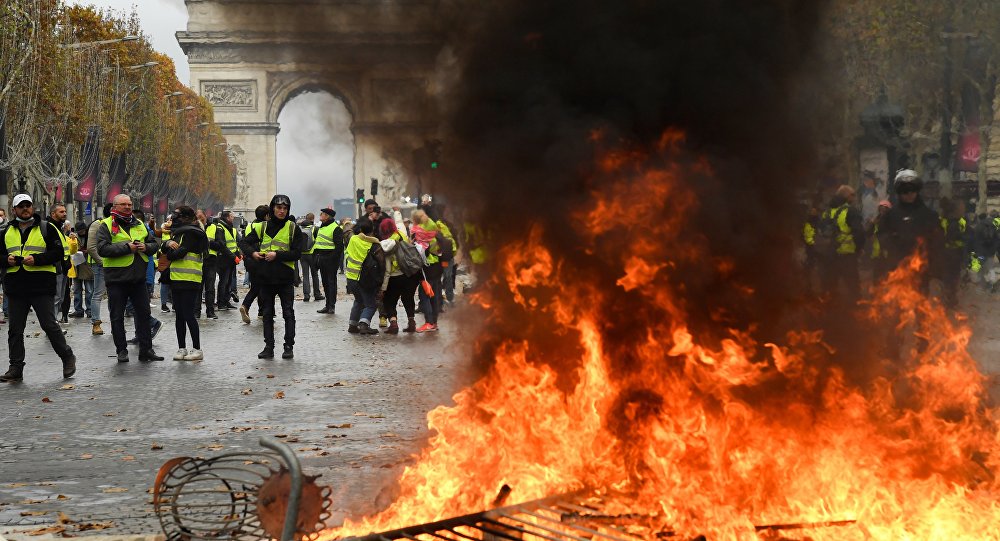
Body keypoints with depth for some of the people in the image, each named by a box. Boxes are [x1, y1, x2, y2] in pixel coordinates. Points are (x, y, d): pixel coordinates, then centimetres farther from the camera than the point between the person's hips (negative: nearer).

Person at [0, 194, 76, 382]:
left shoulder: (46, 228, 1)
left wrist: (36, 259, -18)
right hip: (16, 288, 5)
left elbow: (58, 253, -5)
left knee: (49, 325, -4)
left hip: (41, 287, -5)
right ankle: (16, 368, 12)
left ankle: (68, 358, 12)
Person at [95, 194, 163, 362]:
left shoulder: (139, 225, 13)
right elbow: (103, 249, -17)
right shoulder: (107, 225, -4)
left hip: (138, 278, 5)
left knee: (143, 313, 7)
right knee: (117, 317, 3)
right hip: (117, 278, -5)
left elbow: (155, 244, 16)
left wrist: (146, 247, -7)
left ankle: (146, 349, 14)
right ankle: (121, 350, 12)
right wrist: (126, 247, -21)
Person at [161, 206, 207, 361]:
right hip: (176, 278, 9)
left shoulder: (192, 233, -10)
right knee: (179, 316, 10)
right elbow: (165, 249, 14)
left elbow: (180, 252, -18)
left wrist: (169, 254, 2)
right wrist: (168, 243, -8)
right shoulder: (178, 232, 18)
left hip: (189, 280, -9)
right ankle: (182, 348, 16)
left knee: (188, 315, -7)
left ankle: (197, 349, -1)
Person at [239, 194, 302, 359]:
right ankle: (268, 347, 13)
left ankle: (289, 346, 6)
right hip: (266, 277, 3)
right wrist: (252, 253, -7)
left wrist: (277, 255, -18)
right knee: (267, 314, 7)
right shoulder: (263, 227, 7)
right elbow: (244, 243, 13)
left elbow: (297, 253, -9)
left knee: (288, 313, 0)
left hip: (285, 277, -3)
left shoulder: (293, 228, -1)